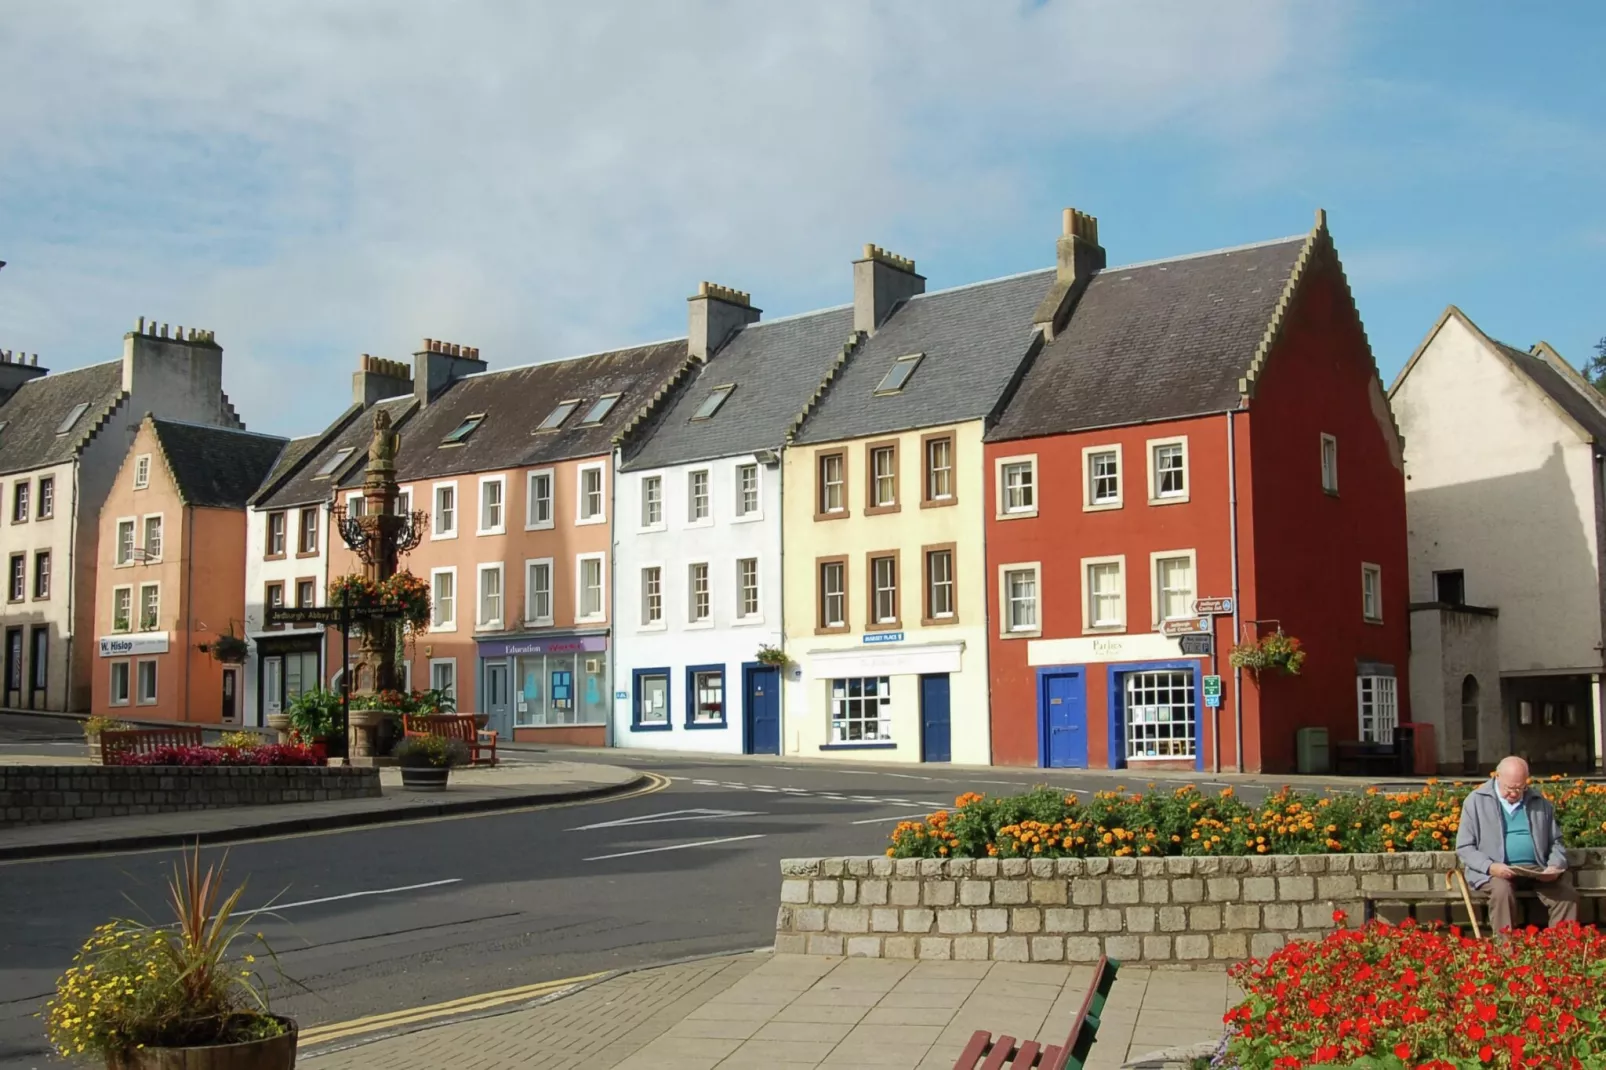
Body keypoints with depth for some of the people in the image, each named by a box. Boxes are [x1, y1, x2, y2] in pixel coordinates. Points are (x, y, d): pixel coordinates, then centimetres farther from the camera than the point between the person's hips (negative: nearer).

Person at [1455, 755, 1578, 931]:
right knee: (1502, 890, -35)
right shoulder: (1476, 801, 3)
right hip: (1495, 872, -3)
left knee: (1568, 893, -22)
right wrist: (1489, 866, -18)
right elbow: (1464, 847, 0)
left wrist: (1555, 865, -3)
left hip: (1537, 870, 3)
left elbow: (1555, 842, 19)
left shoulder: (1540, 803, 14)